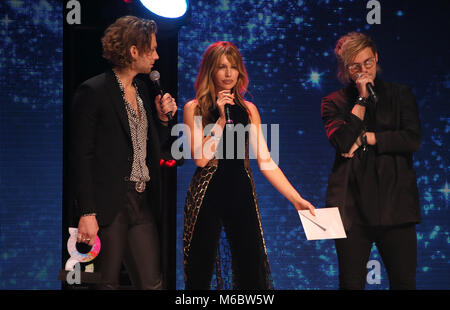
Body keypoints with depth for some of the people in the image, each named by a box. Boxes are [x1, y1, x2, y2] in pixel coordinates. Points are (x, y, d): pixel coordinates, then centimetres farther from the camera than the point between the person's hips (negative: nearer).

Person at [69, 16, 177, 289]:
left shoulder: (142, 89, 15)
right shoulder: (94, 91, -9)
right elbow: (81, 156, -12)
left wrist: (163, 118, 5)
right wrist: (87, 213, -17)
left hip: (142, 204, 7)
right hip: (108, 204, -7)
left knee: (152, 283, 4)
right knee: (107, 284, -1)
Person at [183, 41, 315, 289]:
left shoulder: (248, 110, 10)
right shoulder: (194, 108, 0)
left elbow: (265, 161, 7)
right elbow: (201, 158, -11)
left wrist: (296, 198, 0)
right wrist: (222, 118, -13)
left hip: (241, 195, 3)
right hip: (207, 195, -3)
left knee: (251, 272, 0)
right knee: (201, 271, 2)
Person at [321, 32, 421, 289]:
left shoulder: (401, 95, 12)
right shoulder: (334, 102, 10)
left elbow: (413, 139, -2)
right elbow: (342, 141, -8)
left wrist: (366, 138, -4)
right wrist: (362, 99, -5)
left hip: (394, 200, 0)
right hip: (352, 203, 0)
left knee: (404, 280, -3)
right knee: (352, 283, 1)